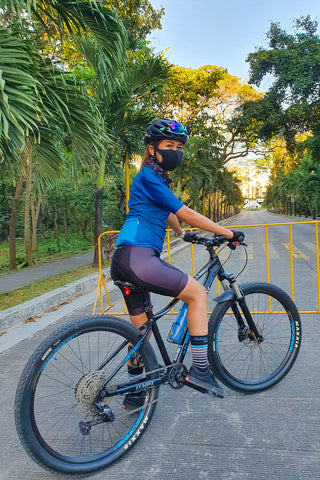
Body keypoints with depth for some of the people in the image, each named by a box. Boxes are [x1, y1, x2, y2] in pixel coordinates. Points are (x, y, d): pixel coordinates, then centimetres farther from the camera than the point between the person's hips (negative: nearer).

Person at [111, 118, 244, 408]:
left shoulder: (156, 179, 23)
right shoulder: (148, 177, -8)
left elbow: (167, 214, 39)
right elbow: (186, 214, -12)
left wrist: (183, 235, 53)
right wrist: (229, 234, -6)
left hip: (125, 260, 10)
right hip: (137, 257, -10)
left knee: (140, 327, 17)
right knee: (197, 292, -4)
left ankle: (134, 393, 31)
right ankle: (200, 369, 1)